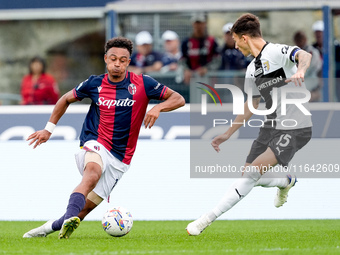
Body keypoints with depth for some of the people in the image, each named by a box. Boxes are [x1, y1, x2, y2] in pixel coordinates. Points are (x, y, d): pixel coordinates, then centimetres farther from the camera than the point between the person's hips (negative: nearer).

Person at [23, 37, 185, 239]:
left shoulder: (142, 84, -1)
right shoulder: (95, 84, 4)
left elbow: (178, 99, -1)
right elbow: (67, 99, 21)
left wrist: (158, 108, -21)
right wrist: (49, 129, 16)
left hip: (120, 158, 1)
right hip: (95, 145, -1)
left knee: (86, 207, -5)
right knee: (93, 170, -38)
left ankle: (52, 227, 16)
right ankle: (70, 219, -57)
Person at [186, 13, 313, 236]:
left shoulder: (277, 52, -13)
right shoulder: (252, 69, 13)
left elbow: (305, 55, -34)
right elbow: (252, 105, 23)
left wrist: (300, 70, -57)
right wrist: (228, 134, 24)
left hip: (295, 129, -9)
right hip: (271, 127, 9)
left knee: (255, 170, -21)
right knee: (249, 176, 8)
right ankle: (286, 183, 38)